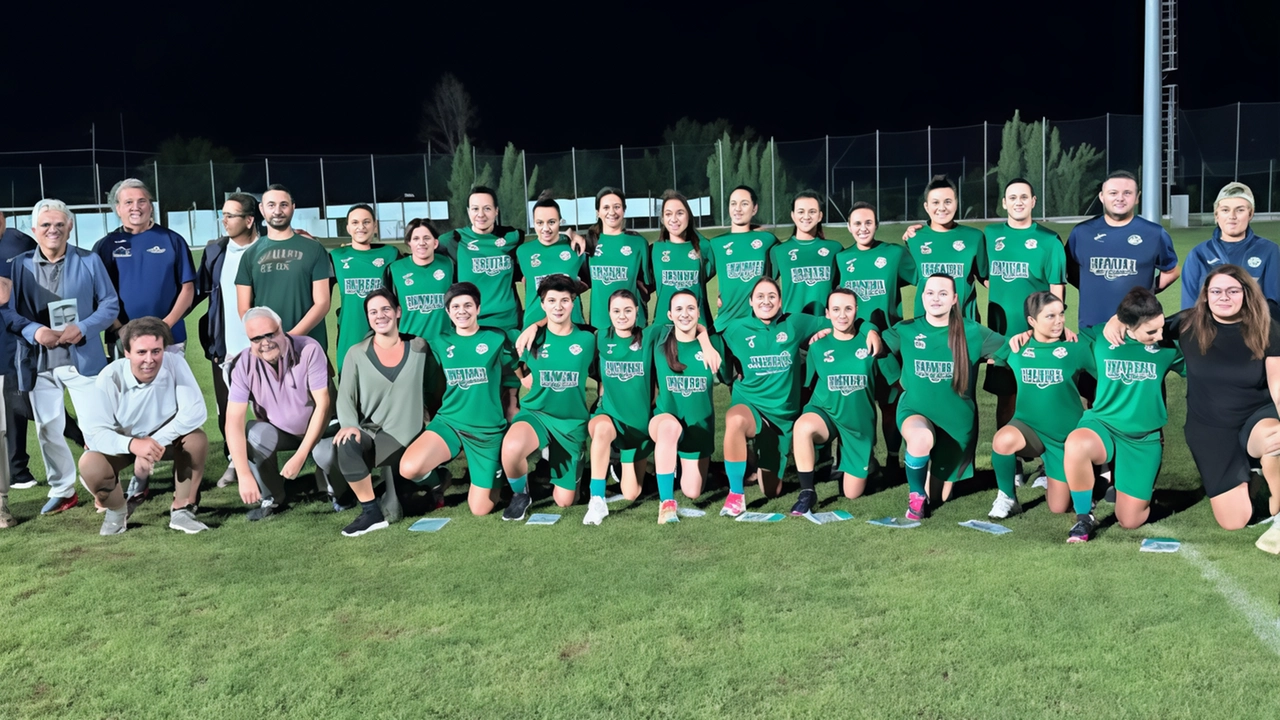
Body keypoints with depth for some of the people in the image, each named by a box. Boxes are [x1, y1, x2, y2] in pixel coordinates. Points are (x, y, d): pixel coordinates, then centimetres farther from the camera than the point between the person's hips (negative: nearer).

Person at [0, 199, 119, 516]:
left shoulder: (89, 261, 2)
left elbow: (110, 304, 1)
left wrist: (83, 328, -15)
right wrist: (34, 331, -16)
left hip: (82, 358, -2)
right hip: (38, 362, 2)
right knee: (48, 429, 10)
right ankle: (62, 490, 23)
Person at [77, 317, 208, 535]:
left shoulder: (175, 363, -24)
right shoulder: (110, 377, -25)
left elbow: (195, 412, -29)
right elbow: (94, 431, -27)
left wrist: (157, 441, -36)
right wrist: (133, 444, -45)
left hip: (166, 439, 1)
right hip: (122, 443, 0)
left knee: (196, 440, -30)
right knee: (89, 466, -29)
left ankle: (182, 509, -9)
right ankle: (117, 511, 5)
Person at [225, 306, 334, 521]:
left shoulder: (309, 349, -24)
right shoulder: (244, 364, -18)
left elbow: (324, 404, -23)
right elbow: (234, 420, -23)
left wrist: (300, 456, -28)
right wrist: (244, 475, -33)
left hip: (319, 429, -2)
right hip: (277, 430, 2)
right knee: (253, 433, -29)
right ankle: (272, 499, -4)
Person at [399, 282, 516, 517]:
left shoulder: (496, 339, -2)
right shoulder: (439, 342, 3)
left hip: (488, 429, -1)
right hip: (449, 422, 2)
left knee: (480, 510, 1)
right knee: (408, 468, -27)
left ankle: (495, 472, 34)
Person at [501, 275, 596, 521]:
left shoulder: (586, 339, -3)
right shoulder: (533, 339, -3)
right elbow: (526, 379, 8)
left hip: (572, 421, 1)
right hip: (536, 412, -1)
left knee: (563, 501, 3)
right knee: (511, 447, -38)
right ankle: (520, 494, -5)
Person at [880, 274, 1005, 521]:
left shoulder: (972, 332, -7)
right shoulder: (906, 330, -5)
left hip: (956, 420, 1)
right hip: (916, 411, -1)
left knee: (938, 498, 9)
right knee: (921, 438, -40)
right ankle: (916, 495, -11)